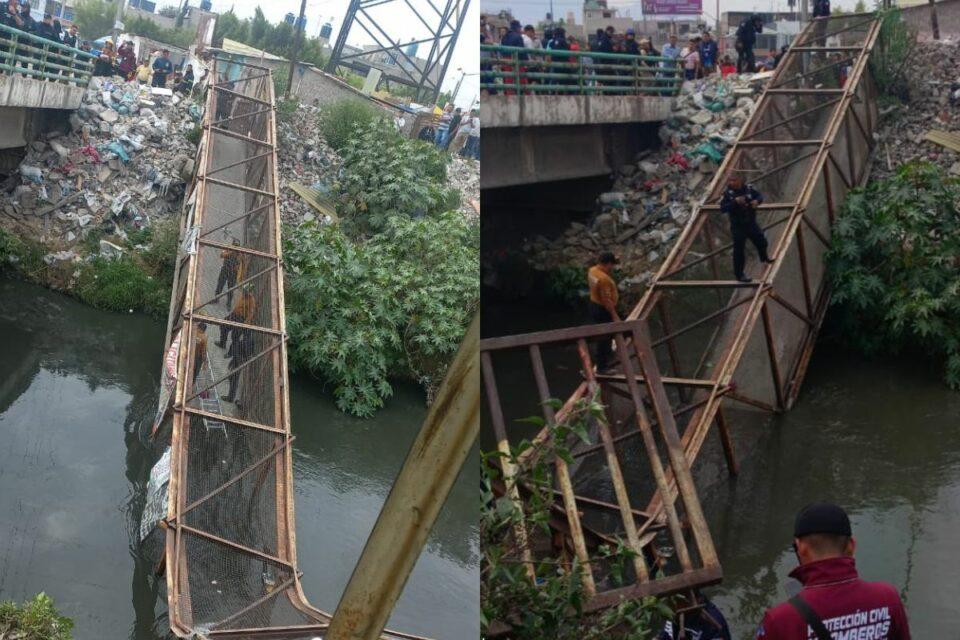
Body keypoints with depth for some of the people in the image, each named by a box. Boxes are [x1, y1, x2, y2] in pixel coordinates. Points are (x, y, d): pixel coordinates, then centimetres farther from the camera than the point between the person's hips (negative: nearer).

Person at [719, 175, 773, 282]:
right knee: (739, 250, 1)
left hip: (751, 222, 5)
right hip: (738, 226, -5)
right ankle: (739, 274, 14)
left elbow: (760, 196, 5)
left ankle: (764, 257, 52)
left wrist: (757, 201, -18)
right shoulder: (727, 193, -17)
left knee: (761, 241, 21)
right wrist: (735, 202, -35)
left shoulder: (748, 188, -7)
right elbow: (722, 208, -23)